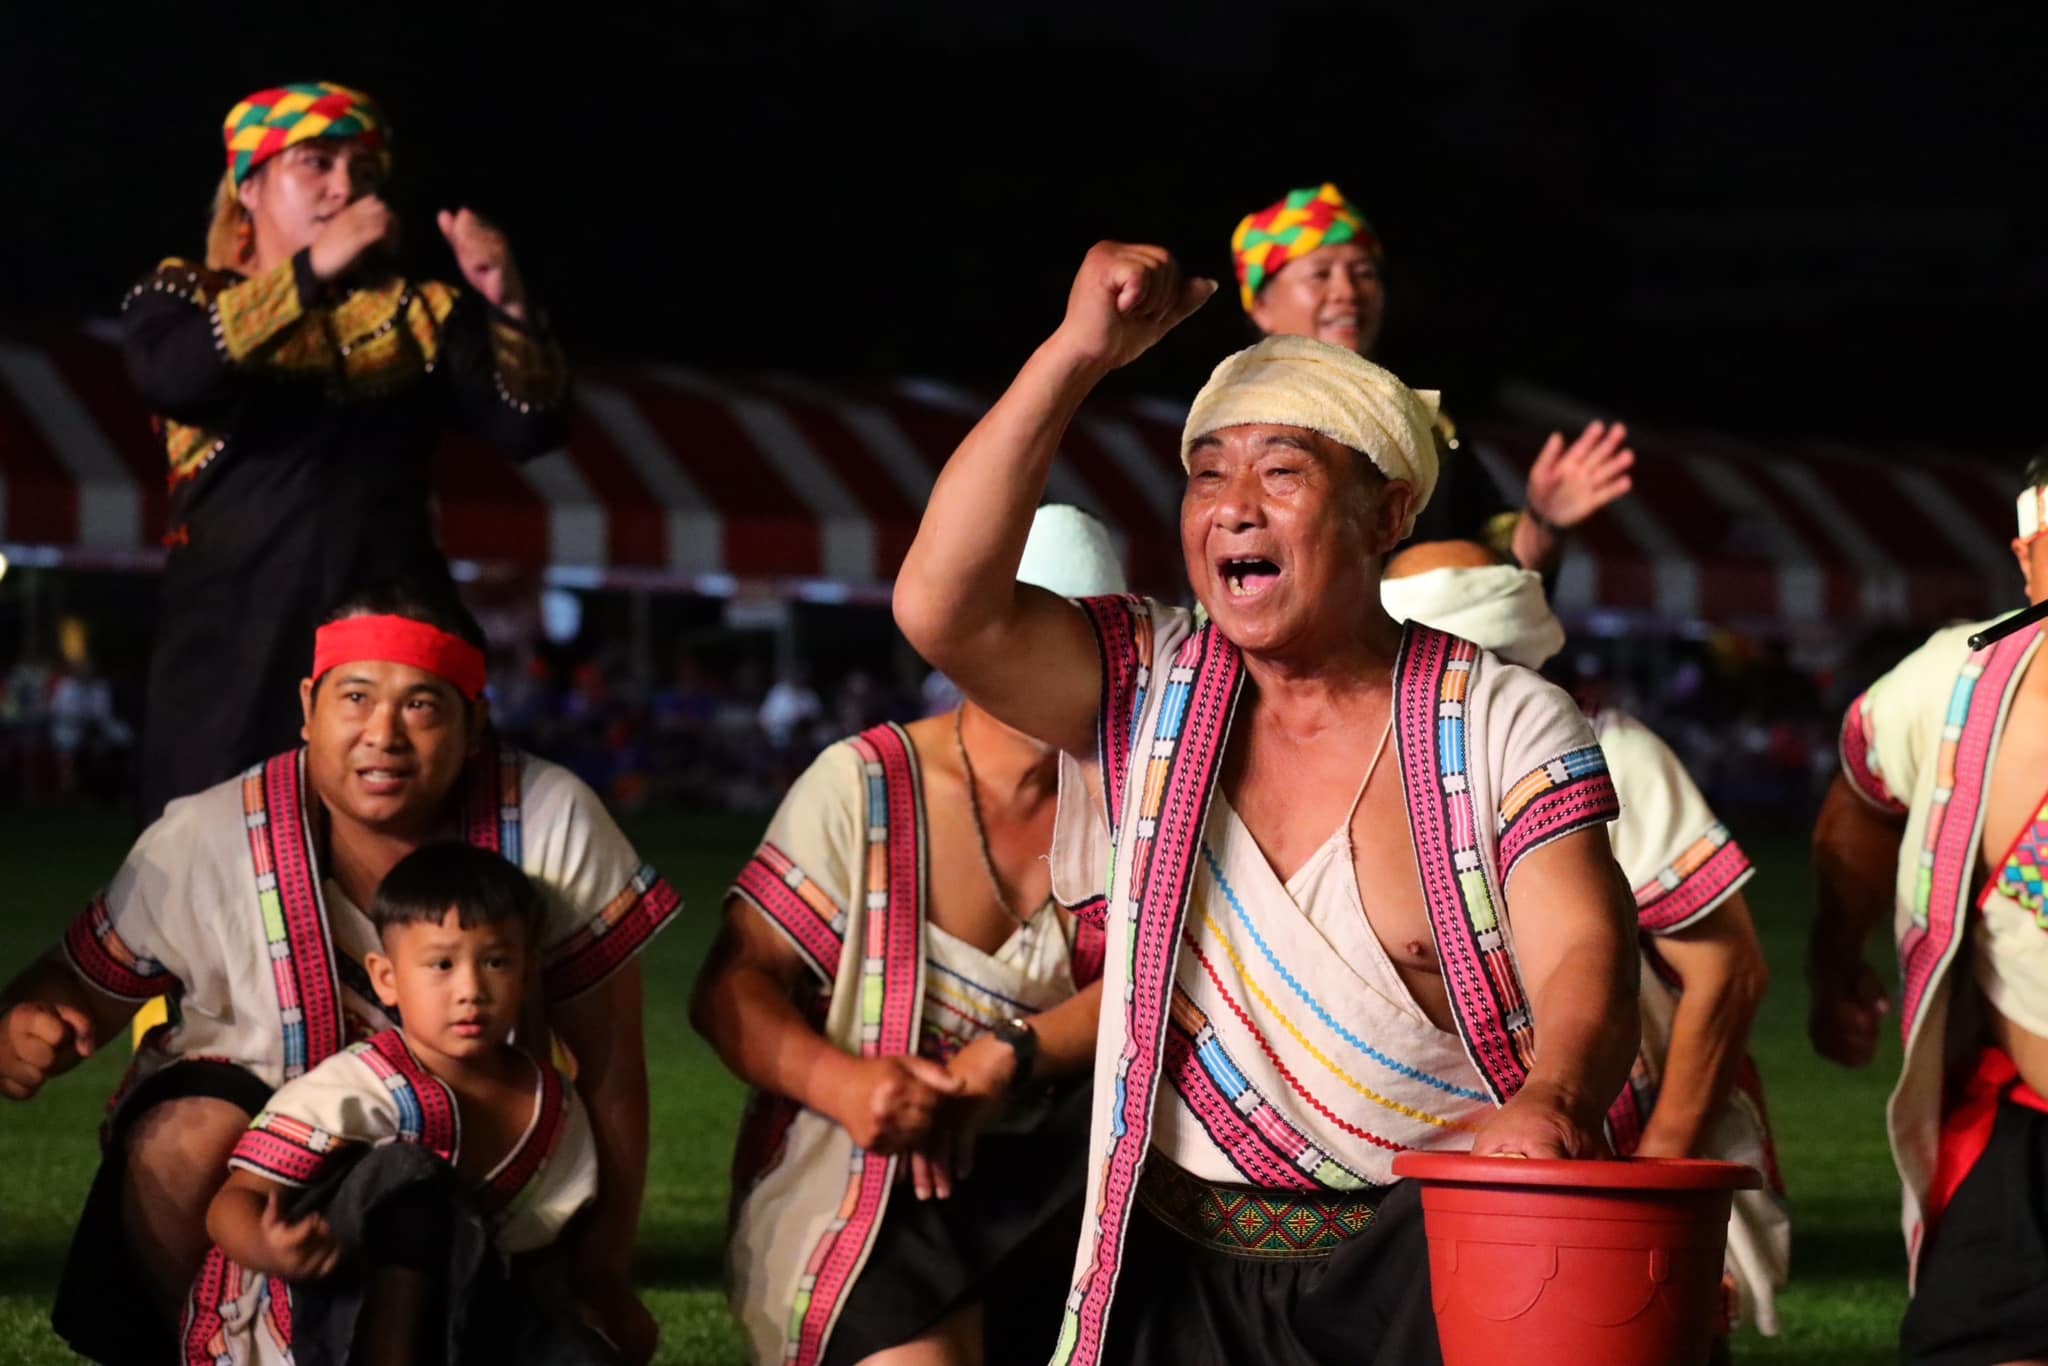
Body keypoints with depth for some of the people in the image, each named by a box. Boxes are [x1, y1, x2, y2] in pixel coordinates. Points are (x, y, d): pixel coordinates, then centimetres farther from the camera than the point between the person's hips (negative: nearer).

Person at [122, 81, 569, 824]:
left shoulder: (419, 313, 14)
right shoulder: (183, 295, 7)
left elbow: (532, 426, 1)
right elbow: (174, 379, -16)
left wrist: (509, 307, -17)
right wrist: (313, 270, -25)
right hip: (235, 649, -2)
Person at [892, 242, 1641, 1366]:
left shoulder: (1508, 727, 0)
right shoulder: (1154, 690, 6)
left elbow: (1581, 954, -11)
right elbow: (943, 606, -9)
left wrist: (1552, 1100, -35)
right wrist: (1078, 350, -12)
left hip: (1433, 1263, -2)